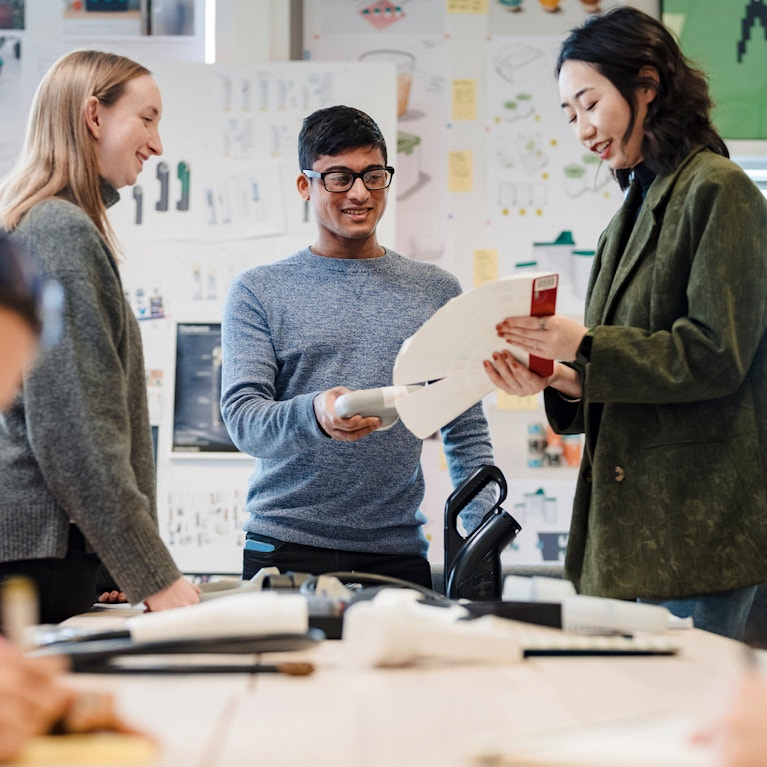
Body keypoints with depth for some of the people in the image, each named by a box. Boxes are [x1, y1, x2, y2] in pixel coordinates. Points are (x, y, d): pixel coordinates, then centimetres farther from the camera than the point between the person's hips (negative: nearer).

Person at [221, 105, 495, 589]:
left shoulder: (437, 290, 12)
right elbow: (242, 419, -4)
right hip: (284, 551, -2)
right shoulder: (257, 293, 5)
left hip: (399, 554, 2)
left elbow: (466, 431, 12)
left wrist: (484, 540, -1)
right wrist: (313, 415, -26)